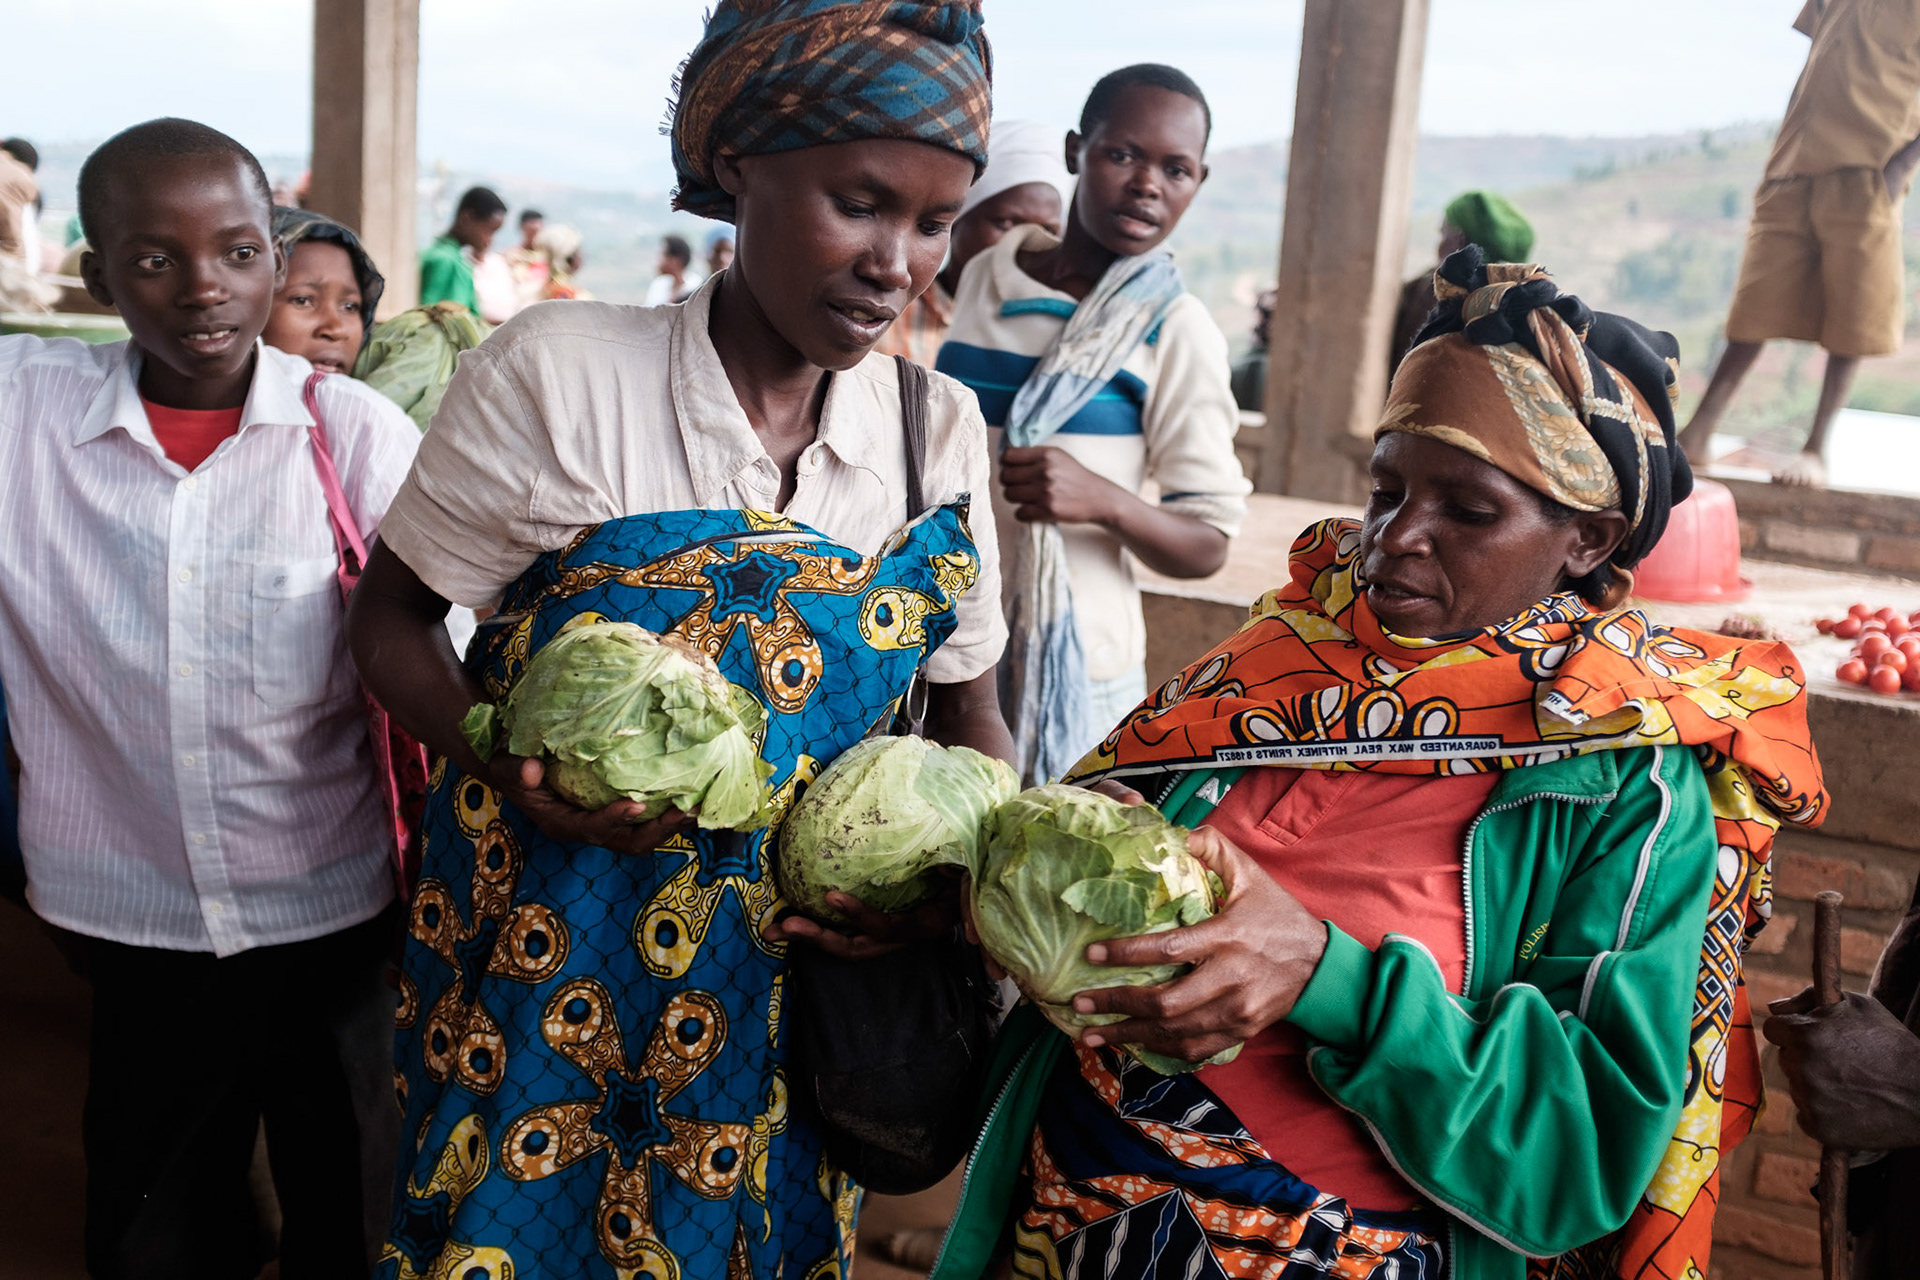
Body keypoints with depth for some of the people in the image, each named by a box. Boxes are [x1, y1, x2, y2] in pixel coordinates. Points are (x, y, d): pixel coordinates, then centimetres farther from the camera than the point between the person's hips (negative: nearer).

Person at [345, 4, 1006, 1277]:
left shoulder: (942, 430, -4)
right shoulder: (560, 371, -14)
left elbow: (969, 713, 6)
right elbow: (393, 618, -4)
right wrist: (511, 762, -23)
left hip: (799, 977, 3)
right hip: (547, 969, -2)